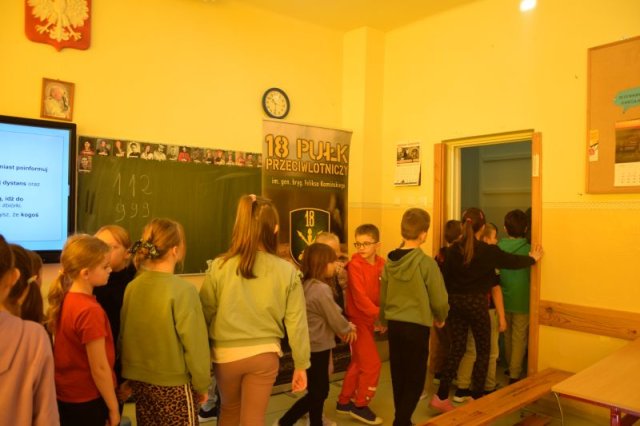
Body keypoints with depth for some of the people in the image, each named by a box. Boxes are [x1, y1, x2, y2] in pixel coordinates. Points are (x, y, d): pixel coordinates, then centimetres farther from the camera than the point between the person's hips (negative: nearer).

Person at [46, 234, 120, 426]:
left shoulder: (64, 300, -2)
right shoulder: (90, 311, -26)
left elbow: (73, 354, 7)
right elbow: (99, 368, -21)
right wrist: (113, 408, -11)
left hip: (64, 396, 8)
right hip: (86, 401, -7)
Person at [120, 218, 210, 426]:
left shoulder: (132, 287, -5)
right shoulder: (183, 290, -22)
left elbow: (124, 335, 4)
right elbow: (194, 343, -18)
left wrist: (130, 375, 18)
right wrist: (201, 385, -4)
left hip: (139, 380, 6)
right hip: (174, 385, -6)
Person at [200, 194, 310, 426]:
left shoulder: (219, 267, -11)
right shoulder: (287, 271, -10)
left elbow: (205, 316, -5)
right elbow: (296, 322, -6)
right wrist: (301, 364, 5)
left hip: (227, 353, 1)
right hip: (265, 353, -1)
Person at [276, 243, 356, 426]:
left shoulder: (306, 285, 6)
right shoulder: (322, 289, -23)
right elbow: (335, 319, -16)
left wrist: (346, 325, 7)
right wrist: (348, 328, 4)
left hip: (311, 347, 9)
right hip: (317, 348, -9)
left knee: (318, 391, 20)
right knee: (318, 392, 6)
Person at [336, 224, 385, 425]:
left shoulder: (382, 264, 1)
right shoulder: (355, 265, -17)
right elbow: (360, 298, -22)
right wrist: (380, 314, -26)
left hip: (370, 319, 7)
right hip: (358, 319, -7)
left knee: (358, 362, 17)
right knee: (372, 363, -3)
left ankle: (344, 401, 33)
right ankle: (360, 405, 16)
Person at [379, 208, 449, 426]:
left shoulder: (389, 261, -1)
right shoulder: (426, 263, -16)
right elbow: (439, 299, -11)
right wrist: (441, 318, 10)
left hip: (394, 325, 5)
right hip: (417, 327, -5)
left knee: (398, 376, 17)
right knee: (415, 379, 8)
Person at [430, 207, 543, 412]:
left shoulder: (453, 249, -2)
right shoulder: (488, 250, -10)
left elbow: (446, 278, 1)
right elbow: (513, 261, 3)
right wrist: (533, 258, 23)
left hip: (455, 302, 4)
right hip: (476, 303, -4)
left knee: (457, 349, 11)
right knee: (483, 350, 14)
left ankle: (441, 396, 9)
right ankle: (476, 398, 19)